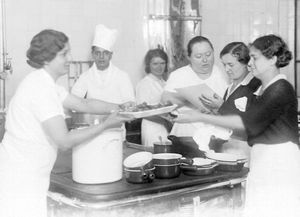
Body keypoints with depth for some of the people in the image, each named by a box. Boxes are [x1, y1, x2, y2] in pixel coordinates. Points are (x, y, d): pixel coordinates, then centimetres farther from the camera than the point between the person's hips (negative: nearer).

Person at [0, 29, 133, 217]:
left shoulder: (43, 82, 10)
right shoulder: (41, 89, -21)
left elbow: (84, 104, 13)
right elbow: (64, 140, -21)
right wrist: (106, 125, -14)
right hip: (21, 180, -10)